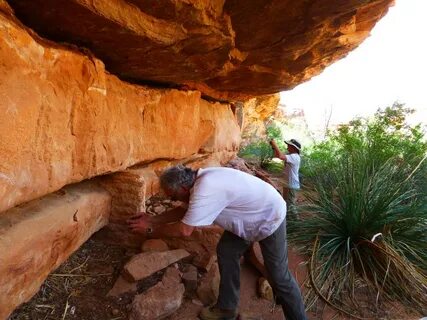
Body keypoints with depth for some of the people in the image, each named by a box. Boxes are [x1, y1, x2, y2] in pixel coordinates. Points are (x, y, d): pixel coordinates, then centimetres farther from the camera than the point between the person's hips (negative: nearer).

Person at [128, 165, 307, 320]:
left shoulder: (205, 190, -35)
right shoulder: (201, 180, -5)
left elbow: (184, 230, -28)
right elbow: (186, 212, 10)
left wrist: (151, 230, -14)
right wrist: (153, 220, 7)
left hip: (270, 219, -9)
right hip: (249, 217, 9)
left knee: (279, 276, 1)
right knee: (226, 252, 9)